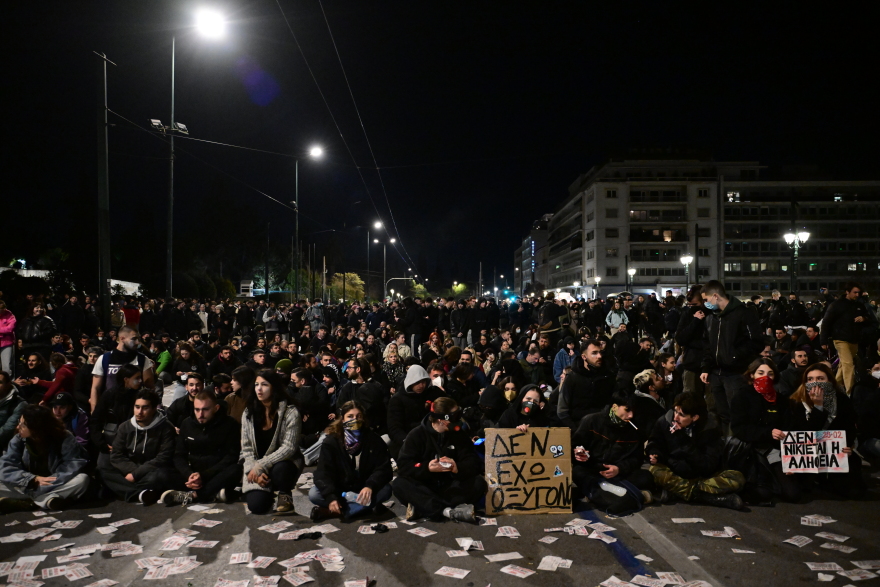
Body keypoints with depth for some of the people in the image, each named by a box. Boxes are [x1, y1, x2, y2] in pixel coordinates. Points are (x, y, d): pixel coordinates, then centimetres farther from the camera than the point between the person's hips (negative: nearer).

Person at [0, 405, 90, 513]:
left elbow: (76, 464, -23)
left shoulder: (64, 439, -14)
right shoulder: (18, 440, -6)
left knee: (82, 480, -32)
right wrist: (34, 479, -27)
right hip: (28, 487, 3)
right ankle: (47, 499, -31)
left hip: (56, 486, -2)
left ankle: (29, 502, -30)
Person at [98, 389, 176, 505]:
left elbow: (163, 459, -11)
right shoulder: (125, 427, 7)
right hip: (129, 471, 5)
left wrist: (136, 474, -16)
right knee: (101, 467, -20)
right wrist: (132, 470, -16)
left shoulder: (165, 429, -5)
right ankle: (140, 493, -36)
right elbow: (116, 456, 1)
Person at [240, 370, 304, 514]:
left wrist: (261, 466, -24)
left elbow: (289, 448, -18)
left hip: (282, 464, -2)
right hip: (256, 468, 3)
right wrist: (255, 471, -16)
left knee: (279, 470, -38)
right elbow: (246, 448, 0)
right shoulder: (249, 413, 0)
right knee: (256, 506, -20)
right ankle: (267, 494, 18)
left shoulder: (290, 412, -13)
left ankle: (284, 495, -3)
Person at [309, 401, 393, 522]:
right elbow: (323, 472, -15)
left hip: (364, 490, 0)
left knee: (385, 490, -30)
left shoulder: (373, 439, -6)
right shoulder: (331, 442, -7)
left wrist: (370, 486, -33)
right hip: (339, 491, 0)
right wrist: (330, 497, -32)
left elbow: (384, 468, -13)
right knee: (313, 494, -24)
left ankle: (328, 512, -31)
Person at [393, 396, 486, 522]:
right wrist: (427, 468, -31)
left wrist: (458, 468, -28)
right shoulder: (417, 435, -4)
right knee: (399, 484, -31)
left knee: (479, 482, -24)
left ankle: (423, 507, -32)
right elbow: (403, 466, -13)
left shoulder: (459, 434, 4)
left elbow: (474, 463, -6)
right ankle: (449, 511, -42)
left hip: (450, 488, 2)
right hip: (424, 487, -2)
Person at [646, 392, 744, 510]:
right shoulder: (664, 422, -10)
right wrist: (655, 455, -21)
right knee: (656, 471, -34)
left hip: (703, 477, 0)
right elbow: (654, 444, 3)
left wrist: (685, 441, -30)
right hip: (674, 475, 0)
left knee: (737, 478, -25)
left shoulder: (710, 429, -14)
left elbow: (707, 467, -20)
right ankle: (715, 498, -29)